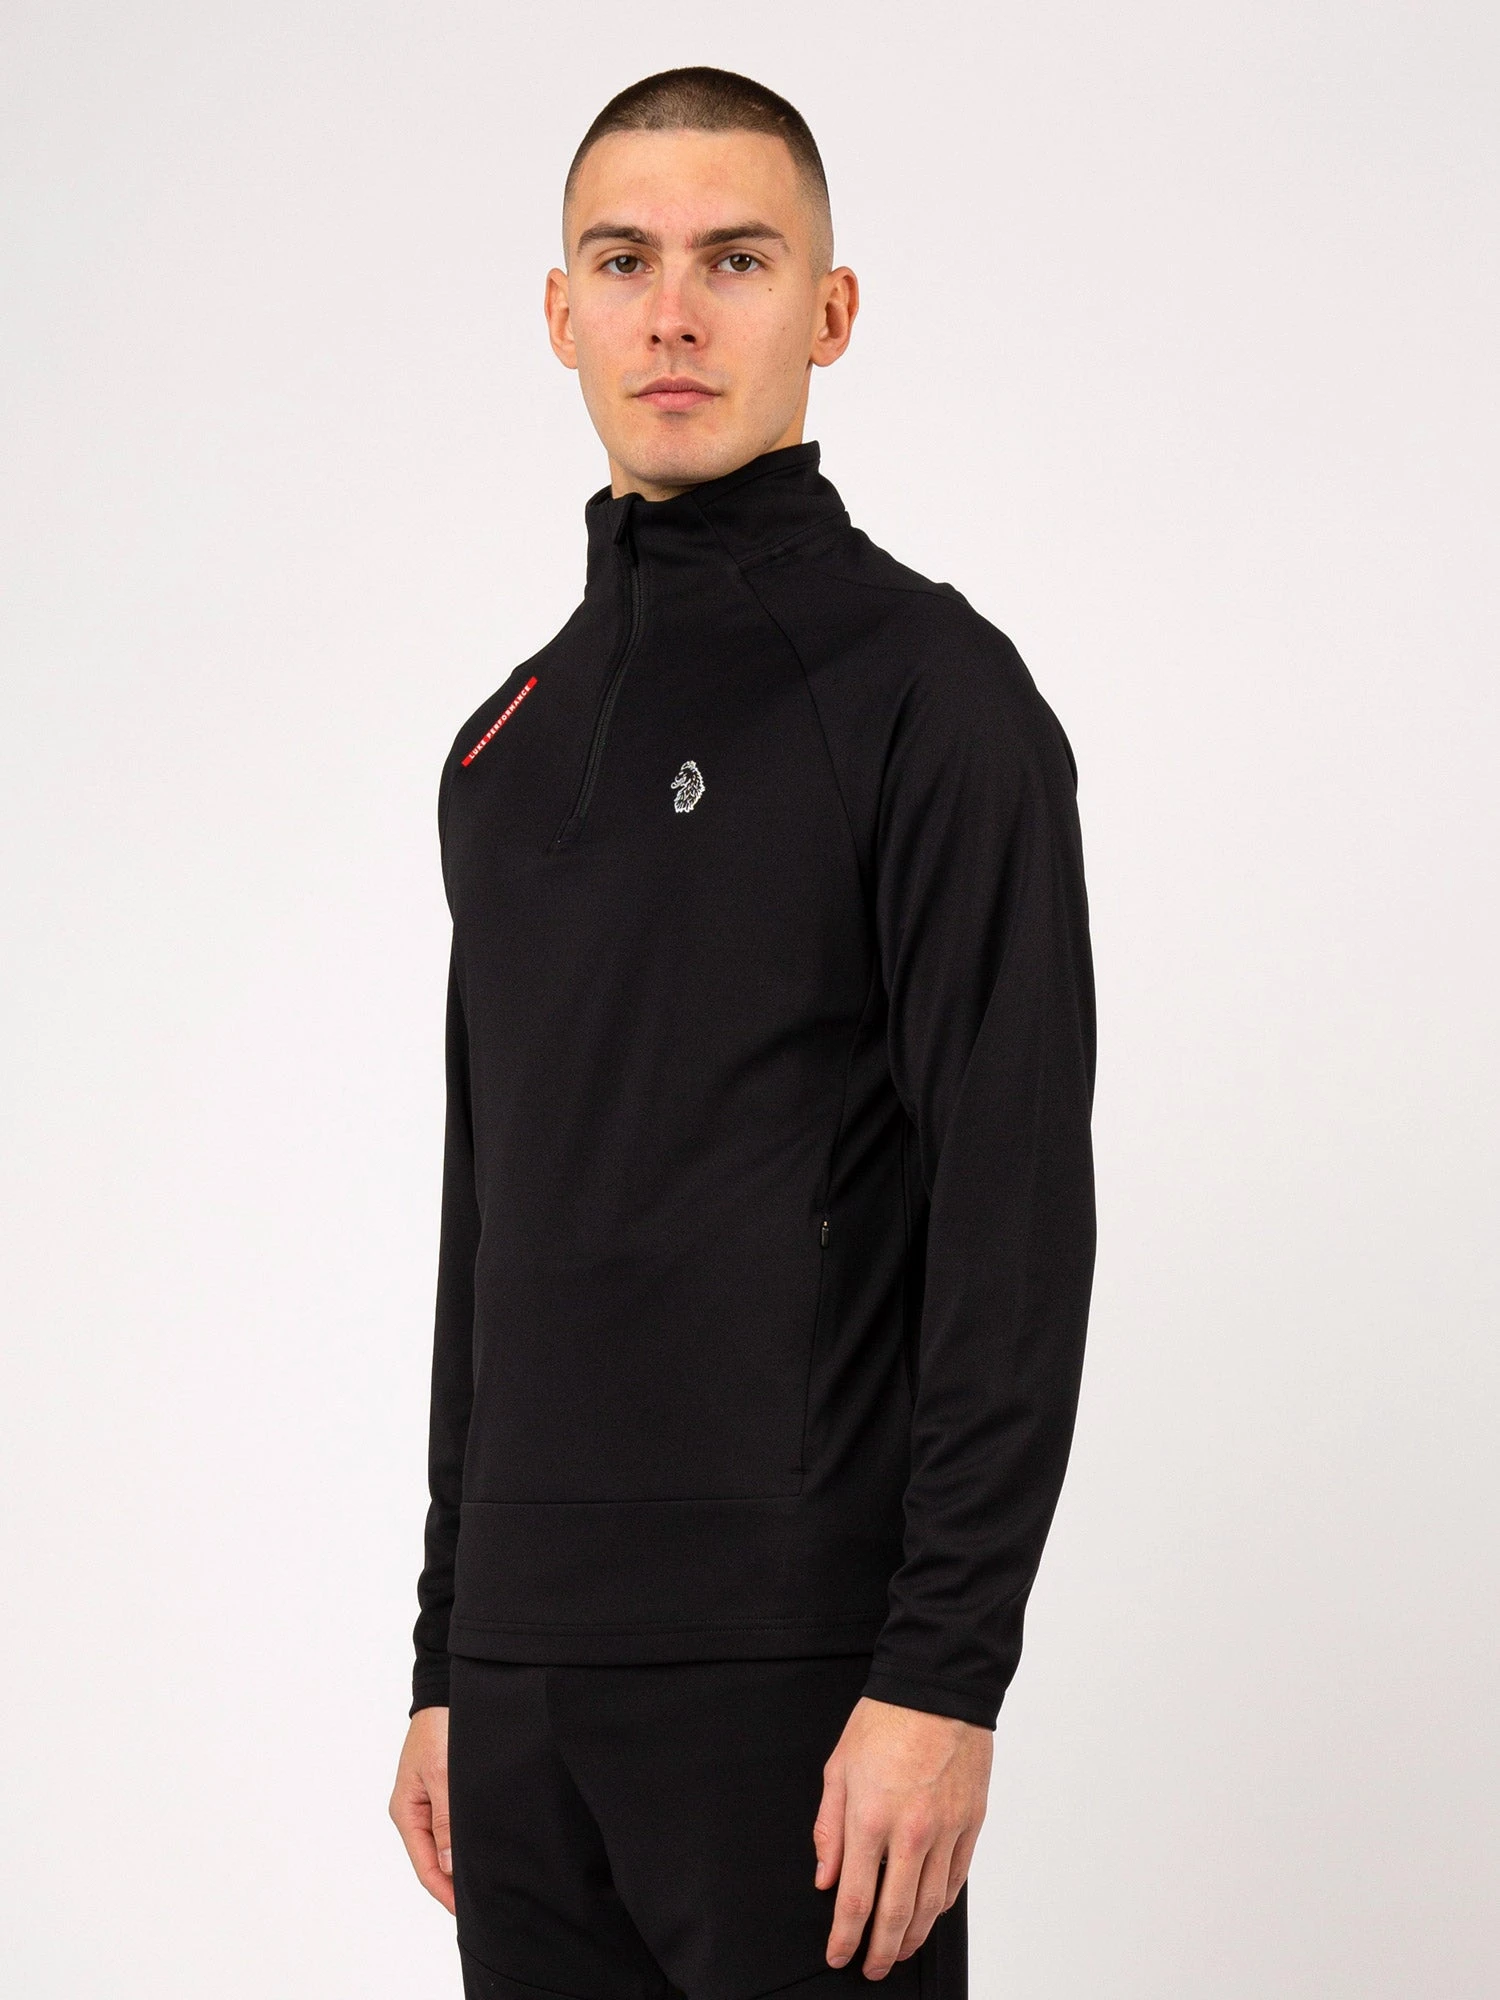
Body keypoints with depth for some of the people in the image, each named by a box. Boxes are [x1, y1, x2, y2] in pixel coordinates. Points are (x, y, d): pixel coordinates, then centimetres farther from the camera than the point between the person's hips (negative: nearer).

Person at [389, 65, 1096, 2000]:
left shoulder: (926, 691, -6)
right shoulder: (509, 746, 16)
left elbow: (1017, 1214, -13)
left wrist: (943, 1677, -18)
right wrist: (448, 1662, 17)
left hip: (799, 1673, -7)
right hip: (528, 1674, 7)